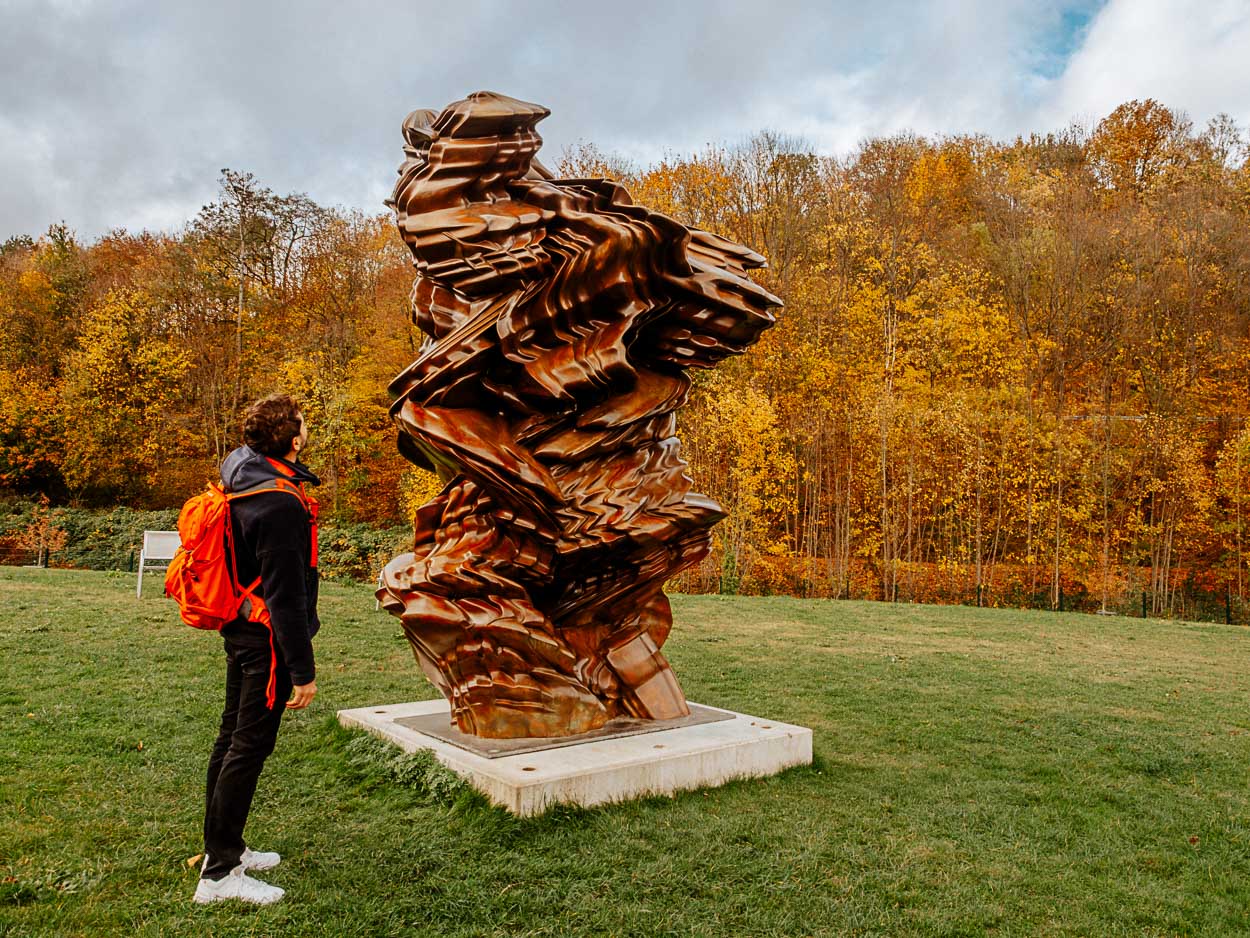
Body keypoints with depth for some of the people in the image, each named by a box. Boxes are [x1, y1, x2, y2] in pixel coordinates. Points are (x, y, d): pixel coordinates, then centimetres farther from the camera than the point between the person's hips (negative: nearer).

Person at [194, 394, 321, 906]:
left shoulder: (241, 469, 0)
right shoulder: (281, 505, -26)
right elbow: (285, 596, -23)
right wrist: (302, 669, -19)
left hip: (241, 629, 10)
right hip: (268, 639, -10)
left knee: (233, 737, 18)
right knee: (250, 746, -1)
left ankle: (223, 847, 33)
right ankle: (220, 873, 9)